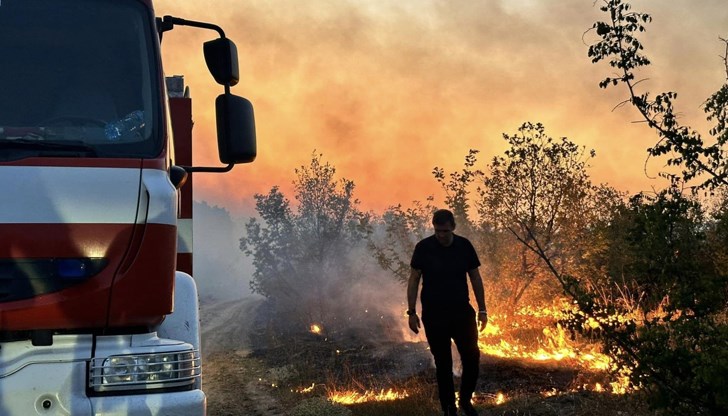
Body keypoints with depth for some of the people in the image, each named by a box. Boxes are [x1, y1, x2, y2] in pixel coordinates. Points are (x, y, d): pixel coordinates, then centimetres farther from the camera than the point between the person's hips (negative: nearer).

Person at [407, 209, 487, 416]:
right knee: (443, 363, 4)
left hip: (462, 311, 2)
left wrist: (482, 309, 6)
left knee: (472, 358, -2)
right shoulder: (423, 247, -6)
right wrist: (412, 312, -6)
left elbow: (475, 277, 8)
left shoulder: (464, 246, 0)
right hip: (434, 314, -2)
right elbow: (414, 280, -1)